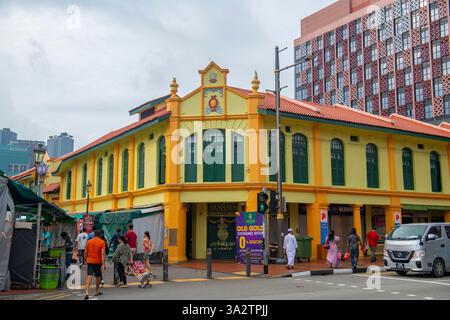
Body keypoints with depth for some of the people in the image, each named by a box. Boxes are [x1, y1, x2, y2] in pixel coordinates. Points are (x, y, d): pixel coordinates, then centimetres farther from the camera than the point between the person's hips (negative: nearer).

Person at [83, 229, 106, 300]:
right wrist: (103, 264, -16)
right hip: (98, 262, -1)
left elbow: (85, 252, 6)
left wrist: (85, 260, 21)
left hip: (90, 261, 1)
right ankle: (97, 291, 32)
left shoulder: (89, 241, 2)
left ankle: (87, 293, -21)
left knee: (89, 276, -6)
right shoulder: (102, 242, -6)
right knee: (98, 276, 18)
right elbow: (103, 253, -14)